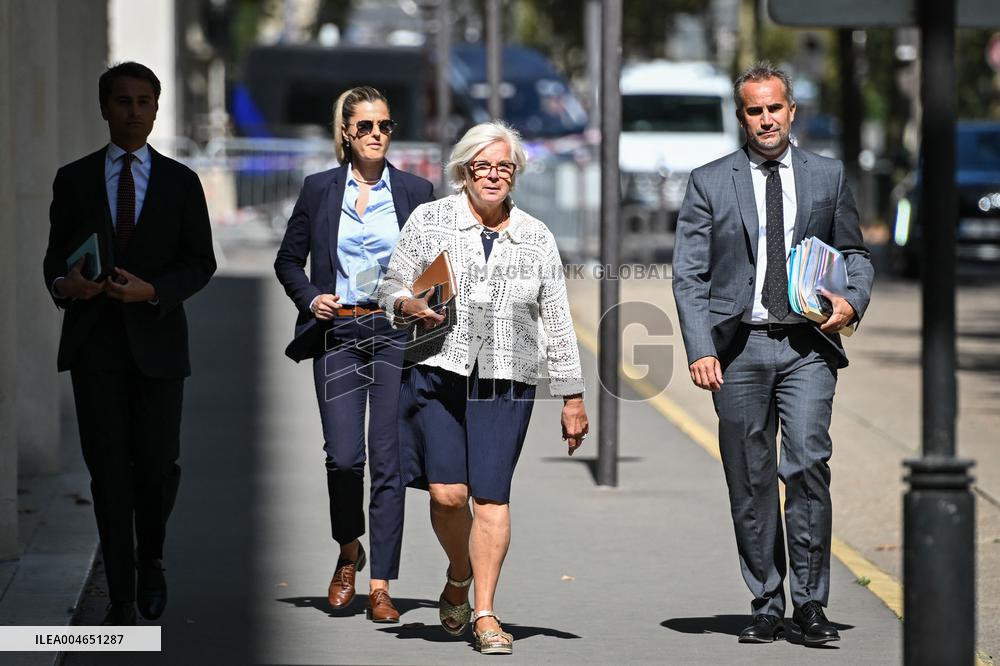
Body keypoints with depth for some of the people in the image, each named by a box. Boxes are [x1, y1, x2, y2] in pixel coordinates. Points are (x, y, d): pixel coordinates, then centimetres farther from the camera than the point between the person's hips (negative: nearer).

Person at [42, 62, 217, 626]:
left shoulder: (180, 182, 6)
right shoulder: (74, 179, 8)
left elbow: (201, 262, 5)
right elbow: (56, 256, 10)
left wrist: (152, 290, -13)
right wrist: (64, 283, -14)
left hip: (155, 341, 0)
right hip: (94, 345, 0)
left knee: (158, 466, -1)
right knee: (108, 470, -3)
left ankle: (151, 562, 28)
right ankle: (121, 597, 1)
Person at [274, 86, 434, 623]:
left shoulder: (416, 192, 7)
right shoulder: (320, 190, 7)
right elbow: (288, 261, 14)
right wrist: (310, 297, -4)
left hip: (396, 333, 0)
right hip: (337, 333, 0)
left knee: (389, 459, -3)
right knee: (344, 456, -10)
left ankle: (380, 588, 0)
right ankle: (349, 551, 19)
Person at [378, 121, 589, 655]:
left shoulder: (537, 239, 10)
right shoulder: (429, 220, 6)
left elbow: (557, 324, 12)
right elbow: (393, 286, 10)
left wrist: (572, 396, 9)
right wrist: (408, 305, -14)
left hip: (507, 381, 1)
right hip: (437, 371, -1)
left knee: (491, 496, -6)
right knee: (447, 493, -10)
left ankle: (485, 612, 1)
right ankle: (459, 577, 18)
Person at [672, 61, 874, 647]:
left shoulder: (828, 176, 12)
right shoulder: (709, 182, 7)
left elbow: (855, 253, 19)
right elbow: (689, 275, 4)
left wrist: (853, 301, -3)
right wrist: (700, 349, -8)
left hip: (807, 345, 0)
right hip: (739, 346, 0)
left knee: (808, 463, -16)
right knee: (750, 482, 2)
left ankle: (811, 603, -9)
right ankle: (768, 608, 10)